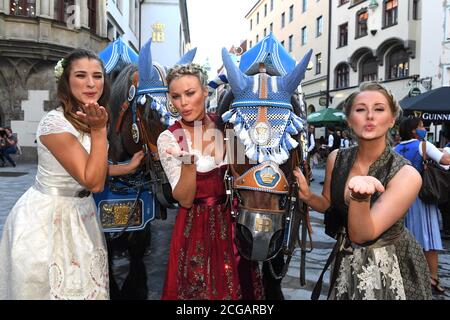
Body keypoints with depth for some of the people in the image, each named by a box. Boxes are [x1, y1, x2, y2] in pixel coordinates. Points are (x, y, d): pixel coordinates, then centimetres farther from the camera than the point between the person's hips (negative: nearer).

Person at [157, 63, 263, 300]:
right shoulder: (168, 138, -12)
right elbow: (185, 200, -17)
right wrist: (187, 161, -32)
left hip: (233, 222, 3)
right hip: (196, 229, -3)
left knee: (239, 288, 16)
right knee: (198, 289, 11)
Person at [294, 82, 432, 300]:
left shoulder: (406, 175, -25)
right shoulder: (336, 159, -12)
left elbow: (361, 235, -28)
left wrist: (359, 196, -46)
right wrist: (307, 196, -17)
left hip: (391, 266, -4)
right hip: (347, 260, 4)